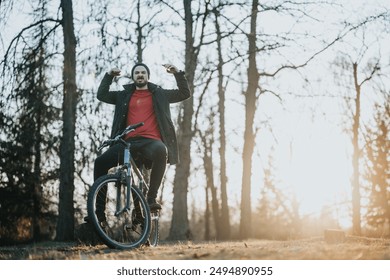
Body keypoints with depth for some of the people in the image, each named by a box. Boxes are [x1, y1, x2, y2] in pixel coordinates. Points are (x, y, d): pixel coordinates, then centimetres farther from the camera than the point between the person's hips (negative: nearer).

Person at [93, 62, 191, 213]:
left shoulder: (159, 94, 18)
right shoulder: (124, 95, 21)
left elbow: (185, 93, 15)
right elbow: (101, 95, 16)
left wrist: (178, 74, 3)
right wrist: (109, 76, 8)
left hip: (151, 141, -2)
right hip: (129, 142, 3)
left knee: (160, 150, -40)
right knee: (100, 162, -17)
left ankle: (151, 198, -32)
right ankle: (98, 210, -8)